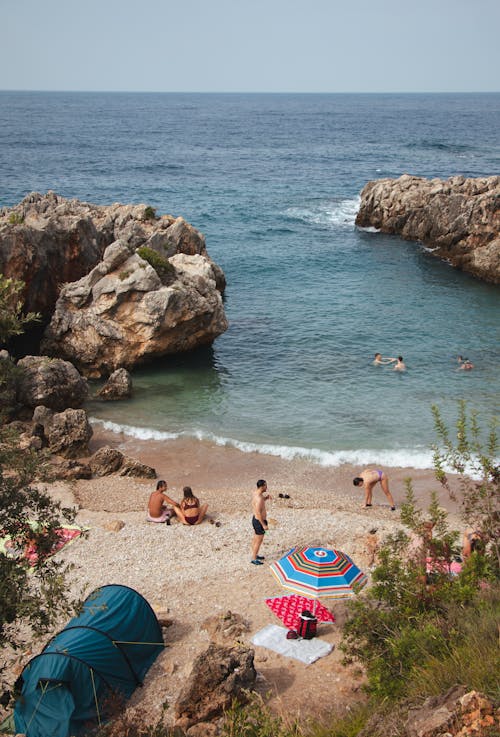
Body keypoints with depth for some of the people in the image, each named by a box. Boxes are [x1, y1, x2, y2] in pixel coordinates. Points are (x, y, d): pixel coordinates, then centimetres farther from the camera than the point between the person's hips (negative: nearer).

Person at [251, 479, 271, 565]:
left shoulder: (255, 493, 0)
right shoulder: (259, 498, -31)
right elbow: (258, 513, -29)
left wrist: (266, 498, 2)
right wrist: (264, 525, -24)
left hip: (255, 519, 10)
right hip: (259, 522, -10)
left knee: (256, 539, 23)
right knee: (259, 541, 5)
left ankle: (255, 555, 39)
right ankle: (254, 559, 17)